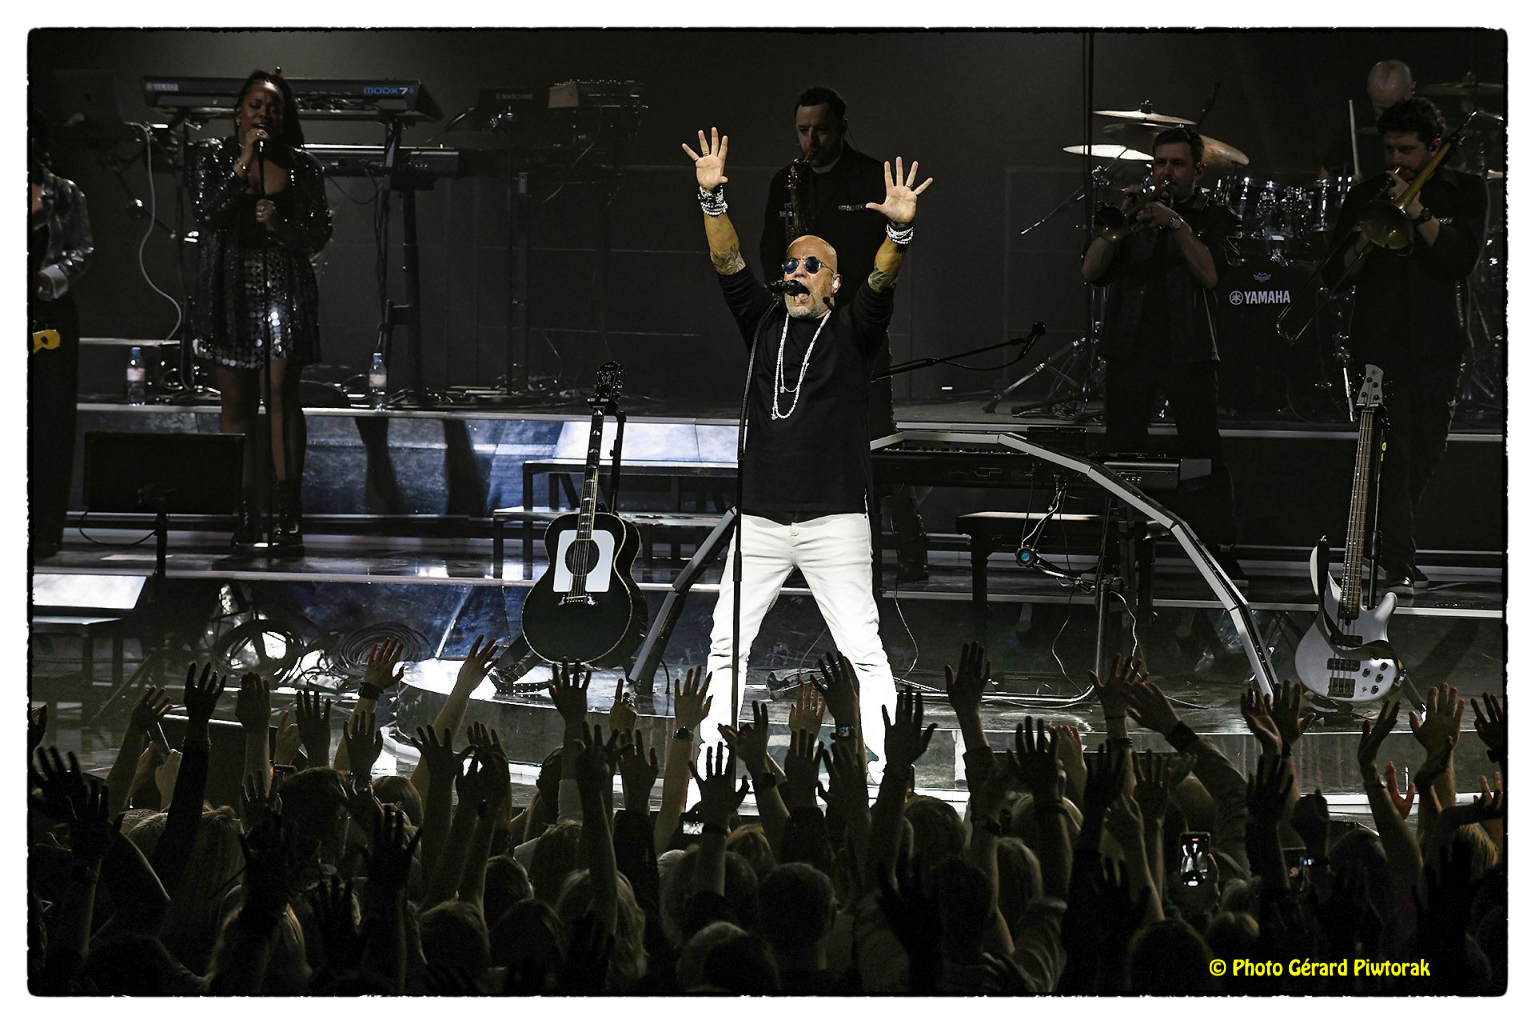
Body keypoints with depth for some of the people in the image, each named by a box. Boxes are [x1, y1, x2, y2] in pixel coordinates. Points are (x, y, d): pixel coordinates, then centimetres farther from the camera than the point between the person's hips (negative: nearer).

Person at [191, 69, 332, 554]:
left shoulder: (300, 166, 7)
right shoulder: (213, 156, 8)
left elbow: (319, 233, 6)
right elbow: (208, 212, -8)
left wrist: (280, 224, -12)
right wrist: (243, 162, -14)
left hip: (283, 286, -1)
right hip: (230, 287, 1)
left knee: (282, 392, -13)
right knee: (235, 401, 2)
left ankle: (288, 514, -15)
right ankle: (244, 512, 8)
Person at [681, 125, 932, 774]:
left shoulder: (852, 331, 2)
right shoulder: (763, 323, 11)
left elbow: (881, 282, -15)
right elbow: (729, 264, 1)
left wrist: (899, 230, -33)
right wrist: (711, 197, -13)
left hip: (835, 519, -4)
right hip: (760, 520, 4)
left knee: (864, 648, -6)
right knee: (725, 646, 5)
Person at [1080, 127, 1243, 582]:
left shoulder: (1213, 217, 10)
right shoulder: (1134, 208, 16)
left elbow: (1209, 274, -8)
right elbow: (1091, 270, 4)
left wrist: (1176, 223, -15)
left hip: (1188, 351, -2)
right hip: (1130, 348, 2)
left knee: (1203, 451, -8)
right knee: (1121, 450, -2)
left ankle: (1220, 551, -6)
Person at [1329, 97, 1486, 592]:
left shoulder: (1465, 192, 8)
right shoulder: (1366, 196, 11)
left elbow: (1462, 261, -7)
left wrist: (1417, 211, -15)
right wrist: (1367, 233, -10)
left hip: (1437, 343, 1)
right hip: (1379, 341, -1)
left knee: (1426, 452, 6)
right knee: (1393, 452, -11)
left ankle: (1389, 544, 24)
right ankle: (1400, 562, -12)